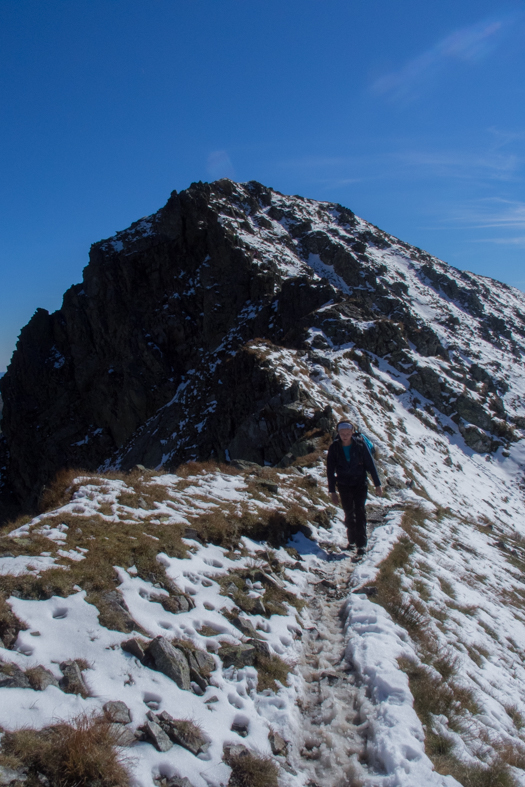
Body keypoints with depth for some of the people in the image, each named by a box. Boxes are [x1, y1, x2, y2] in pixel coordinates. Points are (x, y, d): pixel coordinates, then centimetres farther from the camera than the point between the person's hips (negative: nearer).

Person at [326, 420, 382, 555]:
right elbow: (330, 470, -4)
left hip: (360, 484, -2)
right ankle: (352, 540, 22)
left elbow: (370, 464, -6)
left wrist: (377, 484, -3)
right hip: (344, 485, 2)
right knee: (348, 513, 7)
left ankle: (362, 543, -9)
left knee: (359, 511, -11)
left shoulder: (360, 444, -13)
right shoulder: (334, 447, -10)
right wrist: (332, 491, -4)